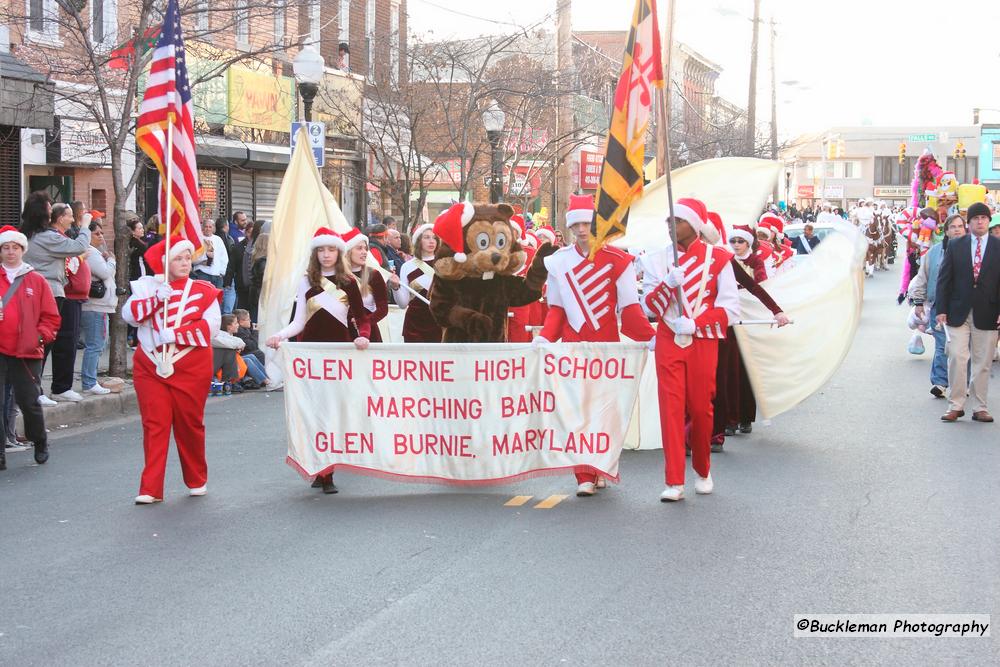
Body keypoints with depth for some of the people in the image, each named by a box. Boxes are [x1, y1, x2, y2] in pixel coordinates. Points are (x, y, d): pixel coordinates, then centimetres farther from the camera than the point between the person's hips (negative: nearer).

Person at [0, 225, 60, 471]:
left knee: (29, 402, 3)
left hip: (26, 352, -1)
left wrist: (41, 336, -7)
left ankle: (40, 443, 28)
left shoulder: (37, 281, 6)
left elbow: (51, 317, 7)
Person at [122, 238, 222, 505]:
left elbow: (211, 326, -11)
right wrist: (156, 299, -21)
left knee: (189, 424, 8)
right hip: (150, 368, 1)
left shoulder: (203, 291, 2)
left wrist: (175, 334, -20)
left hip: (190, 369, -1)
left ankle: (197, 481, 26)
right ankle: (151, 489, -1)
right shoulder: (147, 287, 7)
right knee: (154, 426, -1)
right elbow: (128, 314, -8)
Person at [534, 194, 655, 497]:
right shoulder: (558, 262, 5)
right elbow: (556, 308, 9)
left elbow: (630, 306, -3)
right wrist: (544, 337, -5)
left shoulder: (617, 259, -3)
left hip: (607, 344, -1)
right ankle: (585, 477, -2)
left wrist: (650, 337, -11)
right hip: (573, 346, 1)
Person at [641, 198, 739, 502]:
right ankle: (674, 482, -5)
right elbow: (650, 306, -2)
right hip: (668, 341, 1)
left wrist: (695, 323, -16)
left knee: (701, 408, 6)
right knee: (671, 407, -6)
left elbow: (730, 308, -5)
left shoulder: (717, 258, -1)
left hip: (704, 342, -1)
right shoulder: (656, 259, 5)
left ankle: (703, 471, 28)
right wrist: (667, 284, -21)